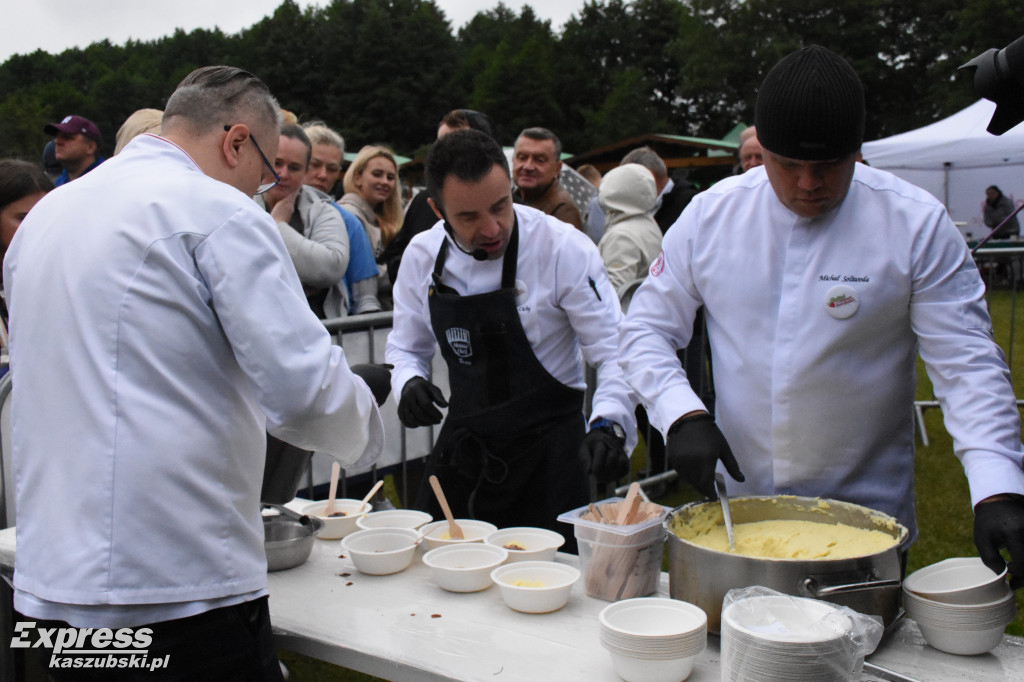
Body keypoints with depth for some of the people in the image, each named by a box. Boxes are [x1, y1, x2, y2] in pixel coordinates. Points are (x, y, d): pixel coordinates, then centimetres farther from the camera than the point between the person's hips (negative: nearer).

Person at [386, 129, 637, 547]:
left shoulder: (564, 249, -17)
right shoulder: (422, 256, -3)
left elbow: (615, 353, -17)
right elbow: (406, 348, 10)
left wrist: (608, 426, -35)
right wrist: (409, 384, -13)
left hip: (545, 451, -4)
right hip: (462, 445, 4)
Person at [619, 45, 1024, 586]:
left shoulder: (916, 225, -9)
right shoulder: (713, 213, -3)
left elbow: (967, 364, -11)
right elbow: (646, 329, 2)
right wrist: (683, 415, -15)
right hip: (735, 504, 2)